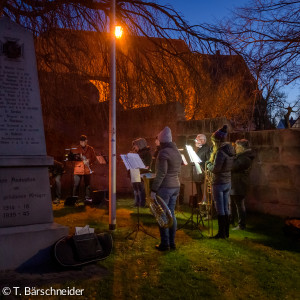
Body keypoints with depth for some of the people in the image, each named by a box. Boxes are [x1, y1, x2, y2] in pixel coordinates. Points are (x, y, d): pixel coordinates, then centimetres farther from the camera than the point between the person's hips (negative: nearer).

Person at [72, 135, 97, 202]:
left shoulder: (90, 149, 6)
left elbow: (94, 158, 6)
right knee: (76, 184, -2)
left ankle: (88, 197, 18)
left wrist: (89, 161, -13)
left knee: (87, 184, 7)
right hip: (78, 169, -1)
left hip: (87, 169, 1)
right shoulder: (77, 149, 4)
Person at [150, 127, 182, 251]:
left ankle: (165, 244, 6)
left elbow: (161, 174, -19)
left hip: (165, 187, -8)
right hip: (176, 186, 8)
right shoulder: (177, 152, 12)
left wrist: (154, 189, -15)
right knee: (171, 214, 13)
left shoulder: (163, 153, -15)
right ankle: (172, 243, 19)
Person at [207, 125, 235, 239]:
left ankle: (221, 233, 7)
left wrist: (208, 165, -1)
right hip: (228, 182, 9)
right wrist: (212, 164, 9)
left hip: (219, 183, -9)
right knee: (225, 208, 14)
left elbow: (215, 169, -20)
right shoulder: (230, 150, 8)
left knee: (220, 209, 0)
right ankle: (226, 232, 23)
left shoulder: (220, 152, -19)